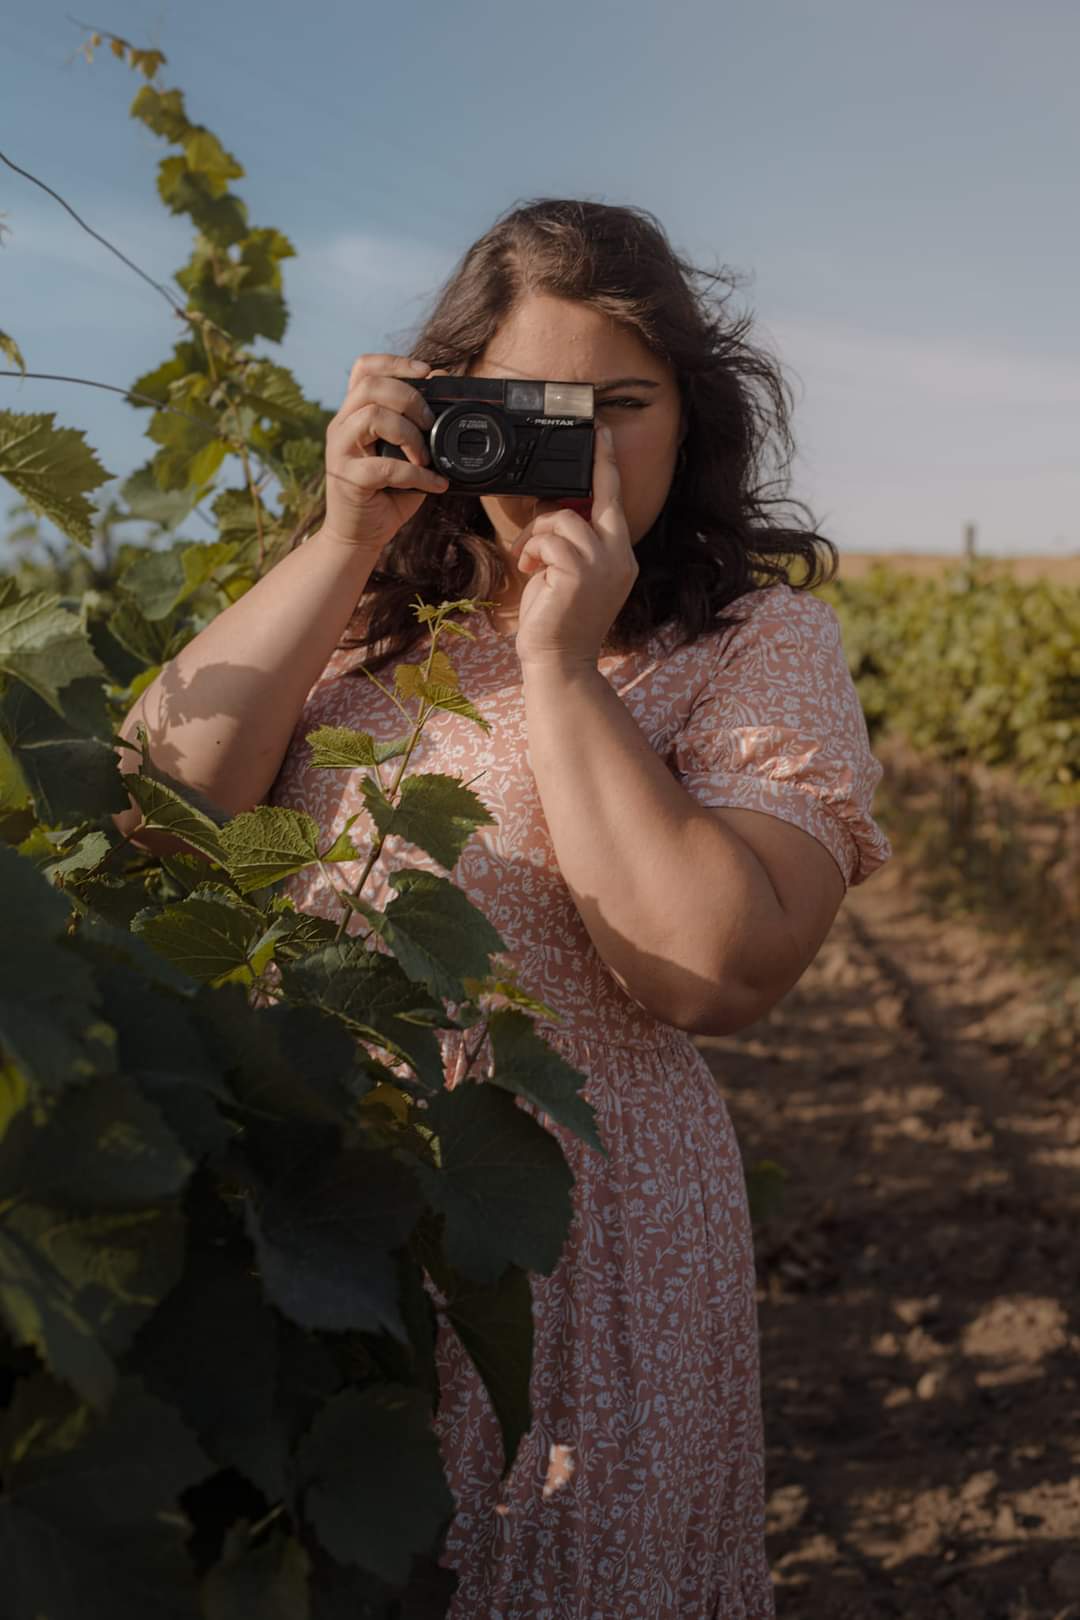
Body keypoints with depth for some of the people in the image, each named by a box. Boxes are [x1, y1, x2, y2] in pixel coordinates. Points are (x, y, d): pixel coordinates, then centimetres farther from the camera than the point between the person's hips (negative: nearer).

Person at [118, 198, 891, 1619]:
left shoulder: (760, 641, -6)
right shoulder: (368, 607, 4)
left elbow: (718, 974, -19)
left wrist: (559, 662, -18)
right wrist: (346, 540, -11)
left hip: (586, 1257, -3)